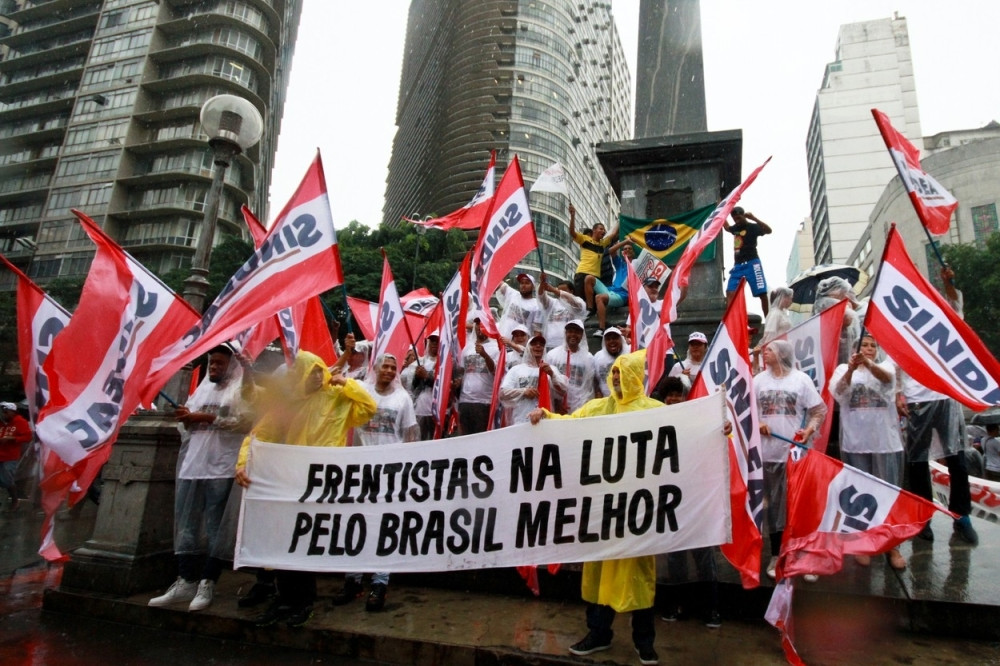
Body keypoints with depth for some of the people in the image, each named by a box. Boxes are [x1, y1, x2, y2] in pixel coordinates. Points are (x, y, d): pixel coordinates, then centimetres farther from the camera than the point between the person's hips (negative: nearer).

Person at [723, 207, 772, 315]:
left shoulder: (752, 227, -4)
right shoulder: (735, 227, 16)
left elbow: (768, 230, -22)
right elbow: (727, 227, 40)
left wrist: (754, 218, -31)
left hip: (751, 263, -6)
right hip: (737, 265, 6)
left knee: (762, 293, -4)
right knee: (730, 292, -6)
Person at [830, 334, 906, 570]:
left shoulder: (886, 365, 7)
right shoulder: (843, 368, 6)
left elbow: (887, 377, -18)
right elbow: (838, 391, -15)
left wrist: (869, 364, -40)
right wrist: (850, 369, -35)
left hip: (886, 442, 1)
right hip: (855, 443, 0)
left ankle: (892, 547, 18)